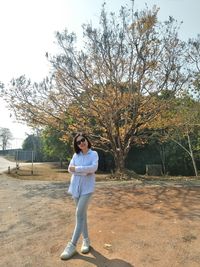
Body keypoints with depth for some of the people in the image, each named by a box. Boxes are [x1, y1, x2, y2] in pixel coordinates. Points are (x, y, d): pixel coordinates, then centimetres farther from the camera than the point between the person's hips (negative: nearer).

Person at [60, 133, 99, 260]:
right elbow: (70, 169, -6)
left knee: (79, 214, -7)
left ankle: (72, 245, 4)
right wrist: (85, 171, -16)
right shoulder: (76, 155, 5)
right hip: (76, 187, 4)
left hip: (87, 188, -4)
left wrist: (77, 169, -17)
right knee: (82, 214, 12)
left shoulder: (94, 154, -3)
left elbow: (94, 168, -19)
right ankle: (86, 240, 26)